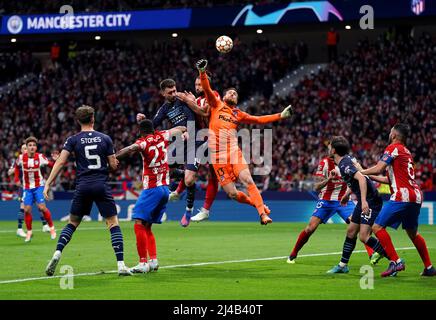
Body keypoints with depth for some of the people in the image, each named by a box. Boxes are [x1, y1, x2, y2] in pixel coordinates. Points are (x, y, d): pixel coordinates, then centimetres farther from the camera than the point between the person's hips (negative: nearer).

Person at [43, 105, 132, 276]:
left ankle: (57, 253, -3)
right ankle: (121, 264, -7)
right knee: (113, 224, 3)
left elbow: (60, 162, -5)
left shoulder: (73, 140, 2)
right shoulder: (105, 138, 4)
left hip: (82, 186, 1)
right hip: (102, 185, -1)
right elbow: (113, 165, 5)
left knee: (72, 223, 16)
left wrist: (48, 184, -5)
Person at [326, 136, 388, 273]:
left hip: (371, 201, -10)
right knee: (351, 231, 14)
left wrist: (364, 201, -37)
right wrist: (346, 194, 37)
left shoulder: (344, 164, -17)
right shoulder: (346, 159, 13)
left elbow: (361, 178, -31)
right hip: (364, 201, 10)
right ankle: (343, 265, 24)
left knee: (364, 236, -15)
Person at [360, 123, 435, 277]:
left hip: (402, 196, -9)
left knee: (378, 227, -8)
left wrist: (360, 172, 3)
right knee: (413, 233, 22)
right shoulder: (407, 152, 23)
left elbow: (378, 169, -12)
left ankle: (396, 261, -15)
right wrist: (370, 177, 28)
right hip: (416, 196, 9)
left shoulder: (394, 148, -2)